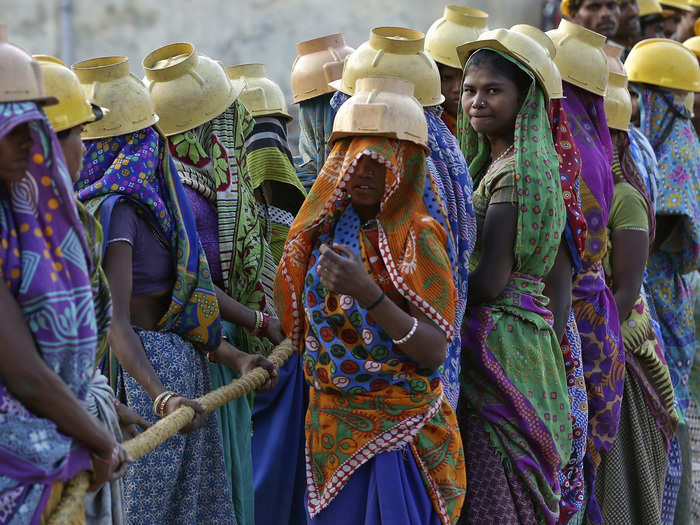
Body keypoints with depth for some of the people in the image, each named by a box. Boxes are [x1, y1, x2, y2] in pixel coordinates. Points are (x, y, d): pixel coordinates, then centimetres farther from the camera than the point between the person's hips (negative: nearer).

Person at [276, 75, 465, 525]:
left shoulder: (418, 238, -11)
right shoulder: (327, 228, 5)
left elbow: (435, 353, -21)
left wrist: (369, 294, -29)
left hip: (396, 431, -5)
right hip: (330, 422, 5)